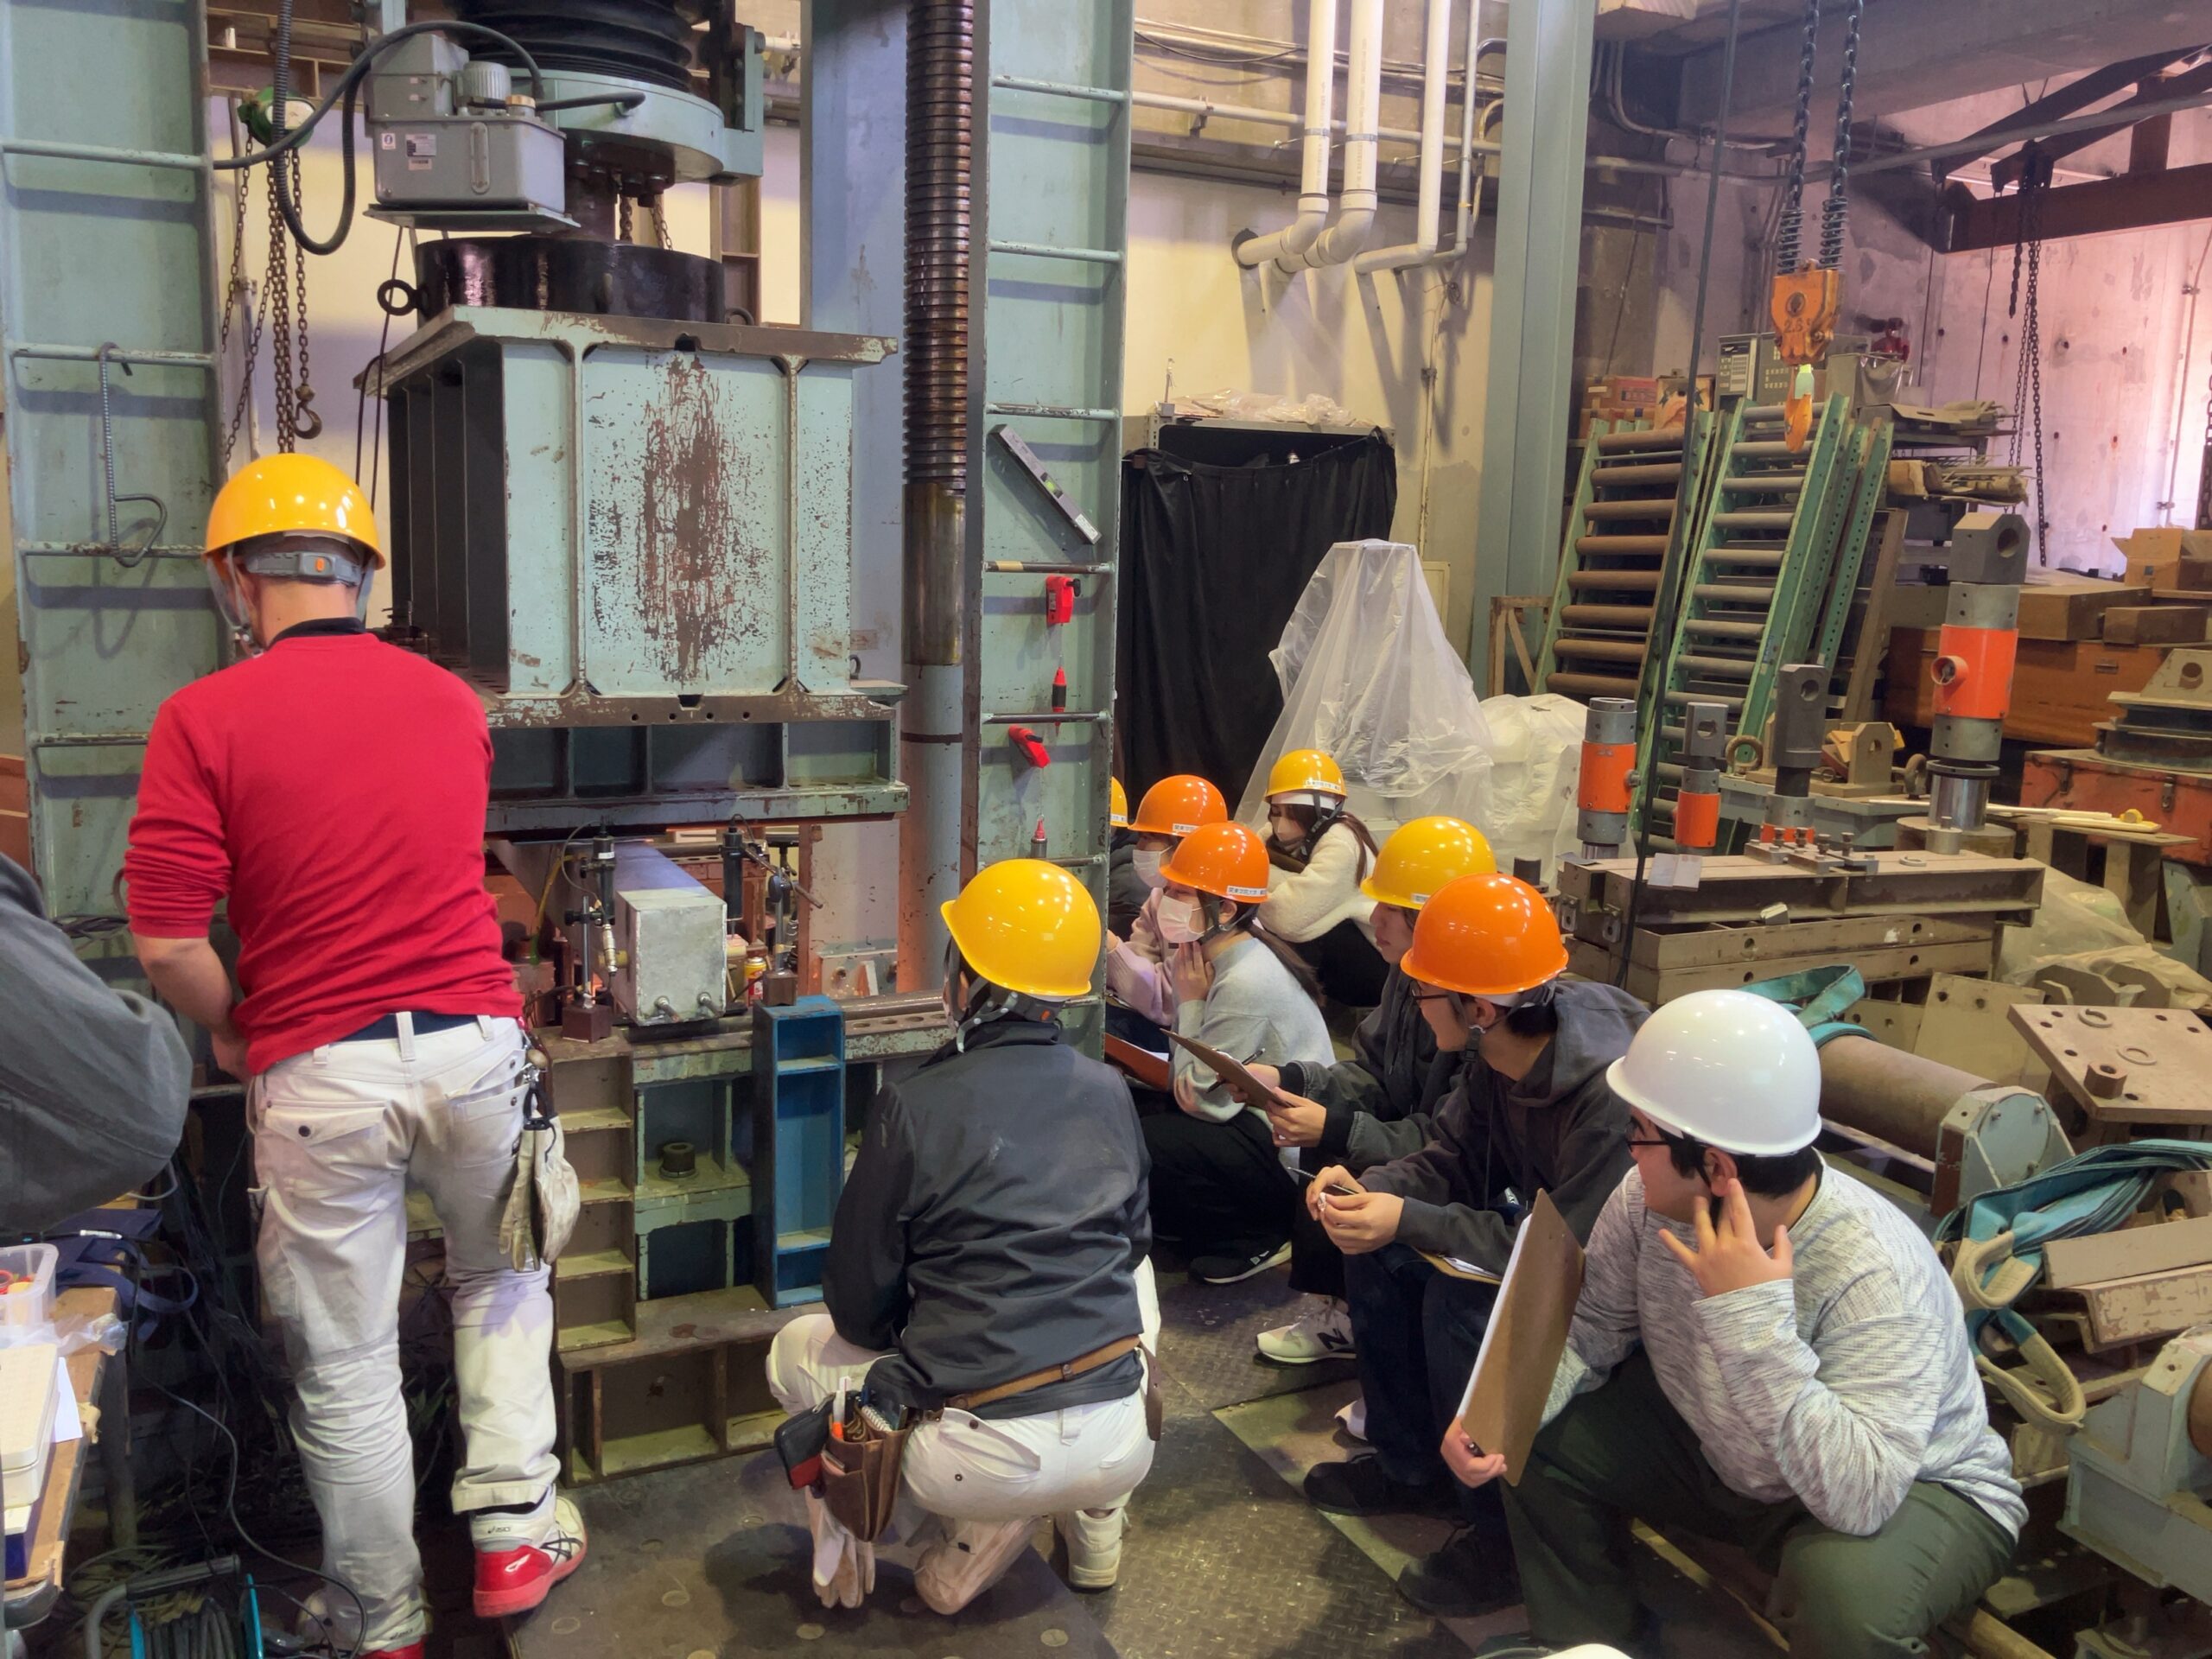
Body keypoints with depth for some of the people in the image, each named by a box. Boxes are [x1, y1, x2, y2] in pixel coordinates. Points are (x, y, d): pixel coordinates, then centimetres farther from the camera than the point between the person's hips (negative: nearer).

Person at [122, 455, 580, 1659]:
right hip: (473, 1047, 3)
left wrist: (234, 1032, 7)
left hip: (320, 1077, -3)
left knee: (347, 1369, 13)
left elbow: (165, 942, -11)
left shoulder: (202, 719, -9)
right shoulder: (452, 702, 5)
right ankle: (515, 1535, 26)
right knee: (500, 1283, 28)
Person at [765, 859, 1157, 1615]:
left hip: (983, 1462, -3)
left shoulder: (914, 1107, -12)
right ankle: (1095, 1528, 27)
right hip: (1120, 1446, 4)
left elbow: (859, 1309, -4)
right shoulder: (1107, 1090, 0)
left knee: (796, 1350, 22)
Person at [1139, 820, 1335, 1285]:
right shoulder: (1220, 954, 2)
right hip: (1257, 1116, 10)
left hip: (1287, 1148, -10)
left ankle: (1259, 1237, 0)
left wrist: (1190, 1002, -14)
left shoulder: (1247, 984, -26)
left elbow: (1198, 1098, -20)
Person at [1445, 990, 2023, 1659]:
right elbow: (1590, 1330, -7)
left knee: (1843, 1584, -37)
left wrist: (1754, 1316, -48)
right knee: (1536, 1440, -6)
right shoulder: (1649, 1200, -20)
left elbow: (1860, 1498, -44)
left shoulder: (1876, 1277, -37)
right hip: (1717, 1451, 6)